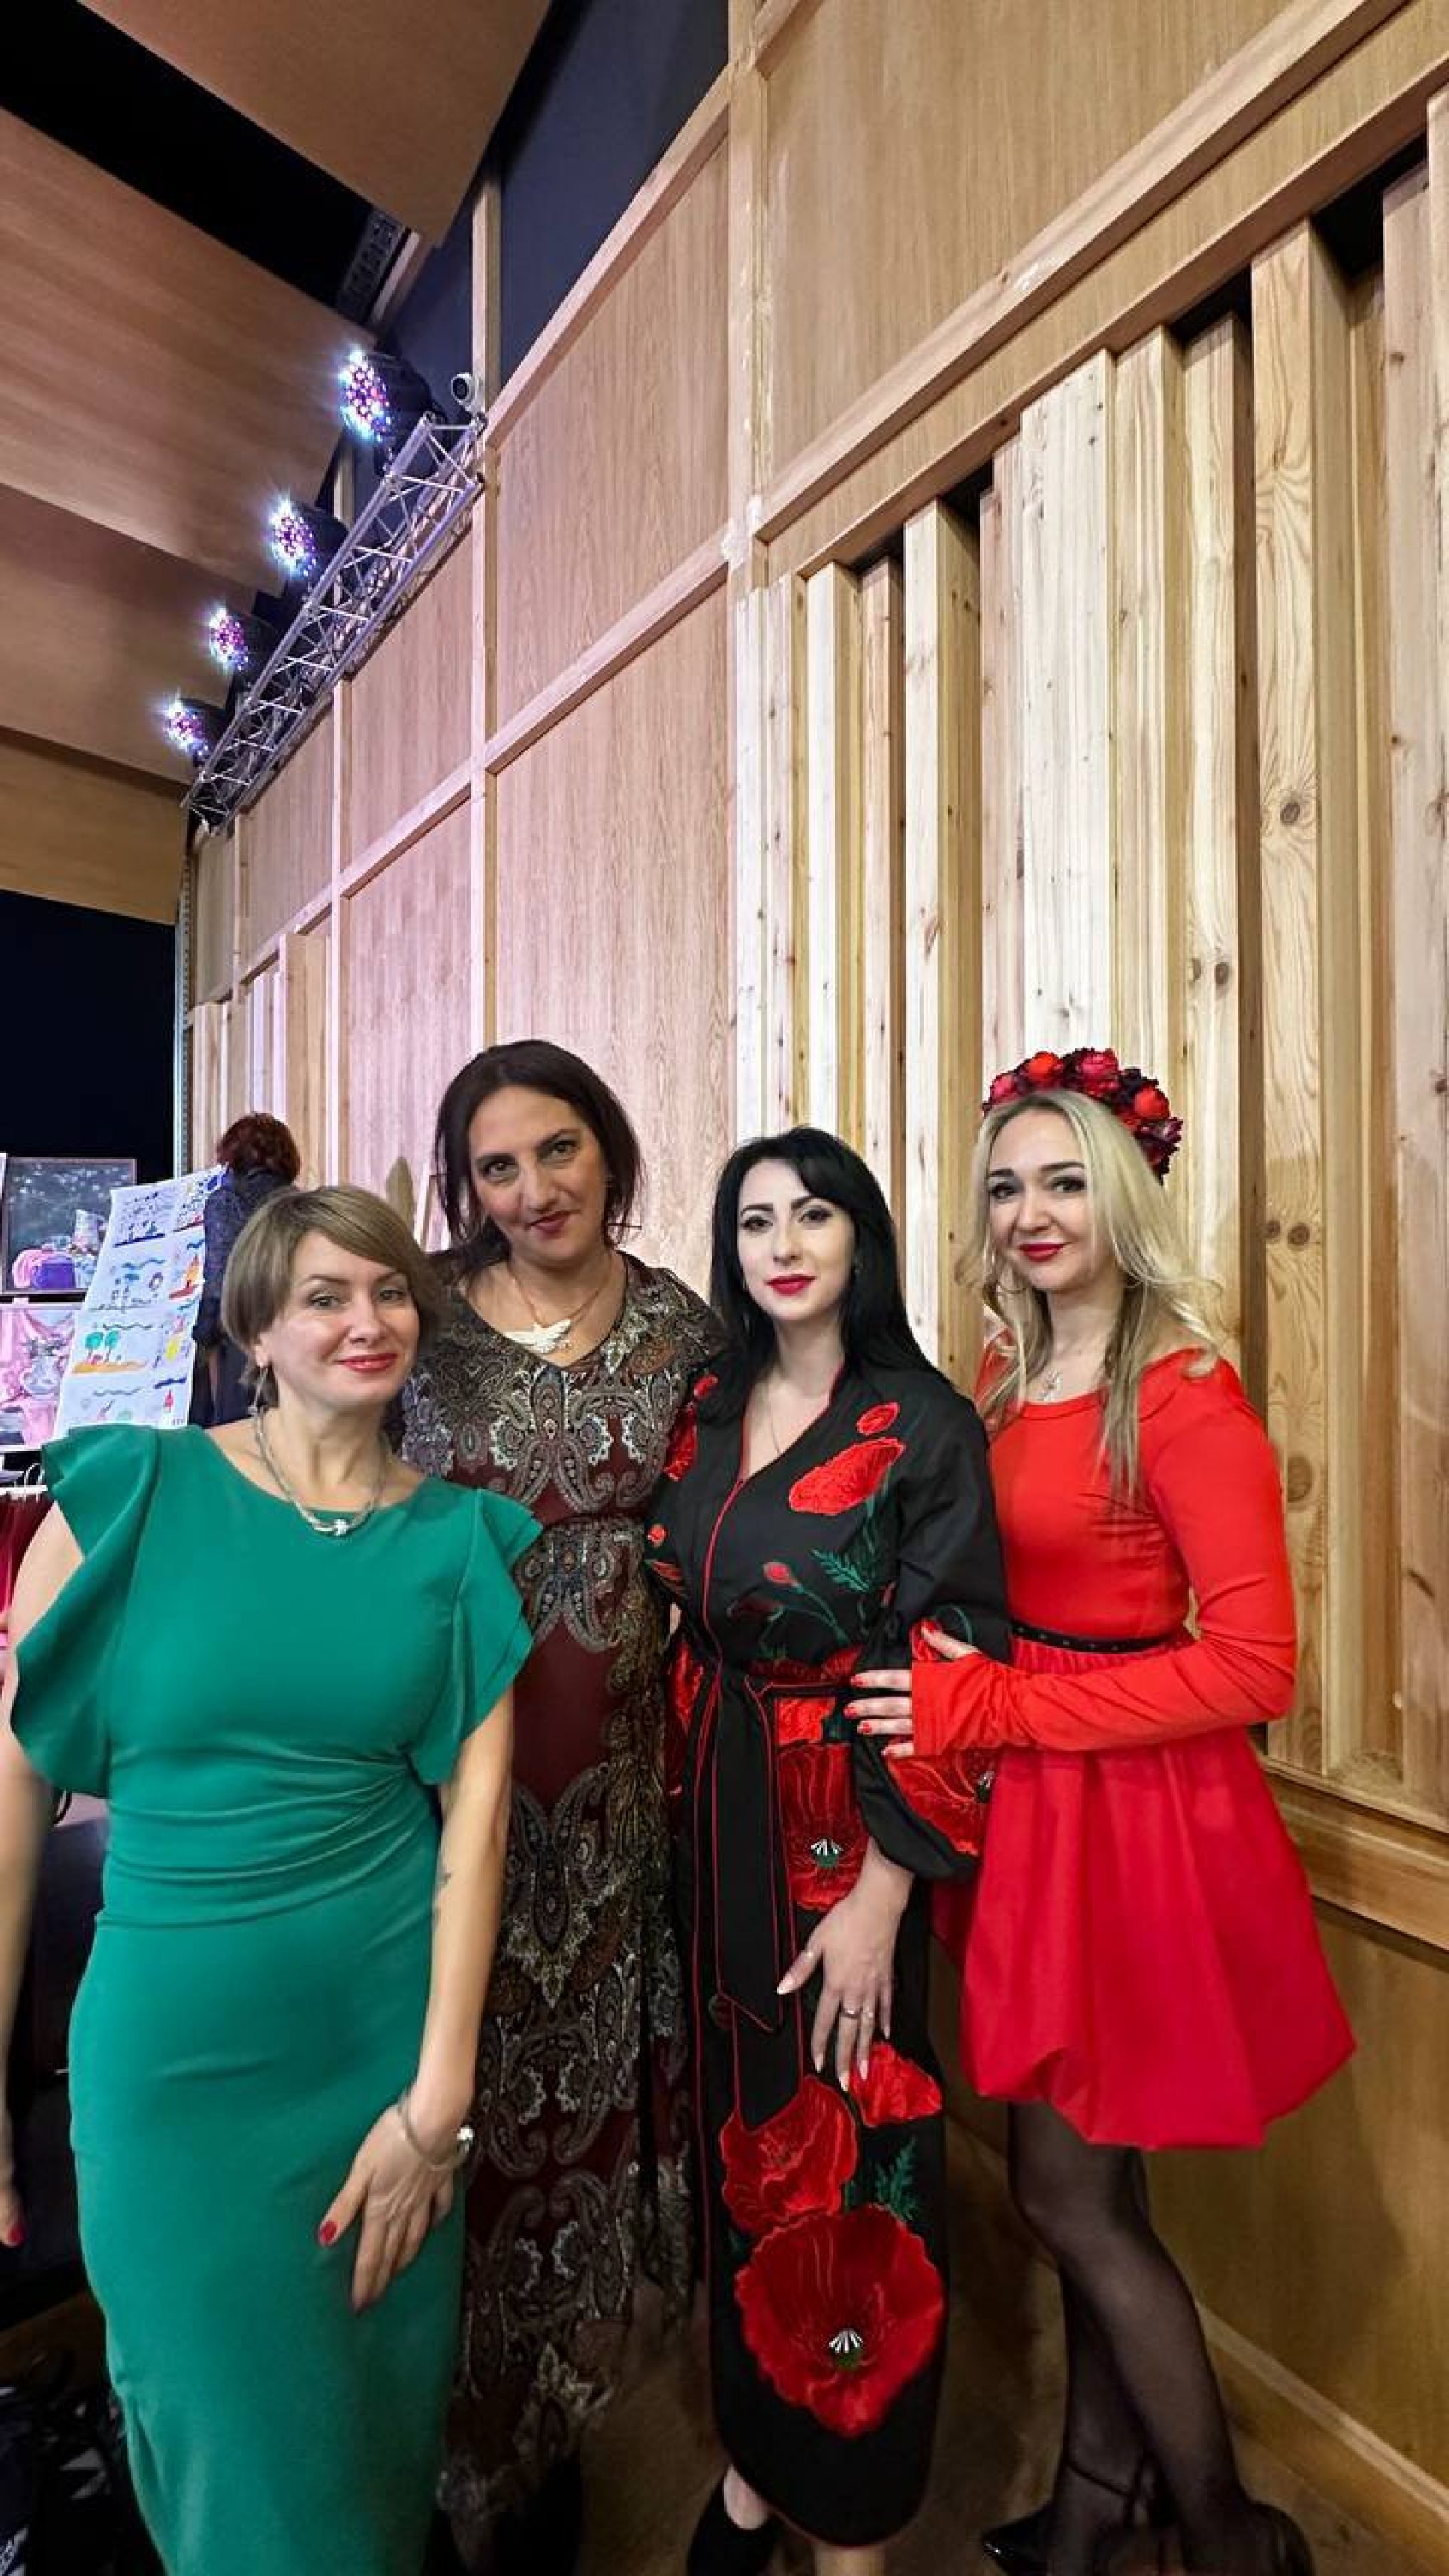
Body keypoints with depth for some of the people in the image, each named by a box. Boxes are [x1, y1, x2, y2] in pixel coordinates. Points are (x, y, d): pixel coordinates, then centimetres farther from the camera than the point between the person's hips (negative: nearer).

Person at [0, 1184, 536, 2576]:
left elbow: (475, 1810, -5)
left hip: (394, 2034, 2)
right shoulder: (132, 1490, -9)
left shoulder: (458, 1537, -4)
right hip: (176, 2045, -2)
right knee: (244, 2464, 14)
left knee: (382, 2445, 22)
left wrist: (439, 2096, -8)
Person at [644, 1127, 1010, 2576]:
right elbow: (672, 1615, 9)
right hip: (712, 1819, 5)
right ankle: (754, 2458, 46)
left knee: (847, 2156, 11)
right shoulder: (704, 1410, 3)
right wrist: (674, 1798, 7)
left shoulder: (925, 1425, -12)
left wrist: (882, 1895, -15)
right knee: (739, 2137, 19)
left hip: (847, 1834, -4)